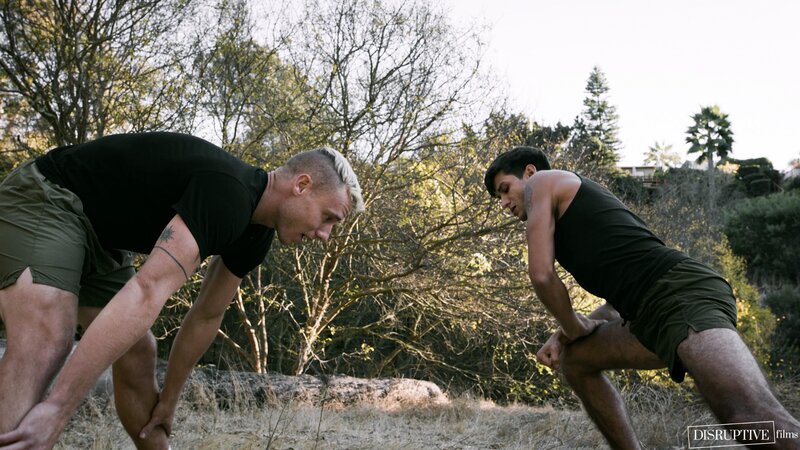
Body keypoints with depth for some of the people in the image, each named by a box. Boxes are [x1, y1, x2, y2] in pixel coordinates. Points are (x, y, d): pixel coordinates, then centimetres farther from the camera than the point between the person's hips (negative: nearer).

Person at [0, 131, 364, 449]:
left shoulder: (255, 234, 0)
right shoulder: (227, 193, -31)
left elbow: (207, 315, 11)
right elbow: (149, 291, -42)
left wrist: (169, 399, 14)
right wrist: (57, 407, -45)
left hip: (100, 235, 10)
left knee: (137, 354, 9)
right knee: (45, 348, -28)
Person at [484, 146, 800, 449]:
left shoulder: (541, 181, 9)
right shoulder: (578, 213, 33)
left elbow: (541, 274, -3)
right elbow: (623, 296, 33)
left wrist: (574, 328, 14)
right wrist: (564, 336, 23)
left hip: (683, 296, -10)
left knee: (755, 419, -28)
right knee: (574, 359, 23)